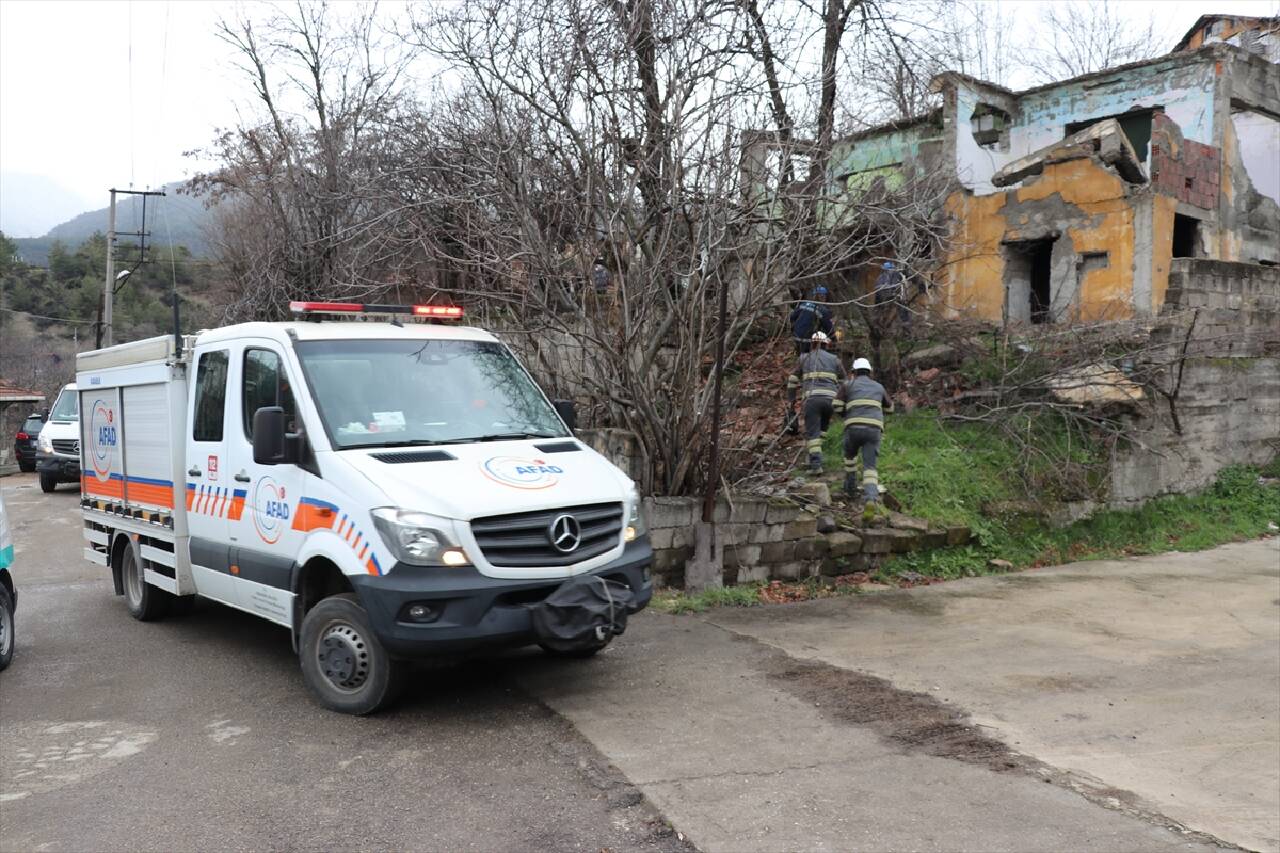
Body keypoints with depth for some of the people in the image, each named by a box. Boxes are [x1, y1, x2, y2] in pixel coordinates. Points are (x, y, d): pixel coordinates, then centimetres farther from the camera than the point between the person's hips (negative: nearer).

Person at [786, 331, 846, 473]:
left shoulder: (804, 358, 15)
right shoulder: (834, 359, 18)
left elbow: (793, 379, 16)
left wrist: (790, 399, 26)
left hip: (812, 398, -2)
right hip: (830, 399, 2)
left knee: (812, 432, -3)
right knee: (822, 428, 22)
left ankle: (816, 464, -14)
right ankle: (814, 455, 19)